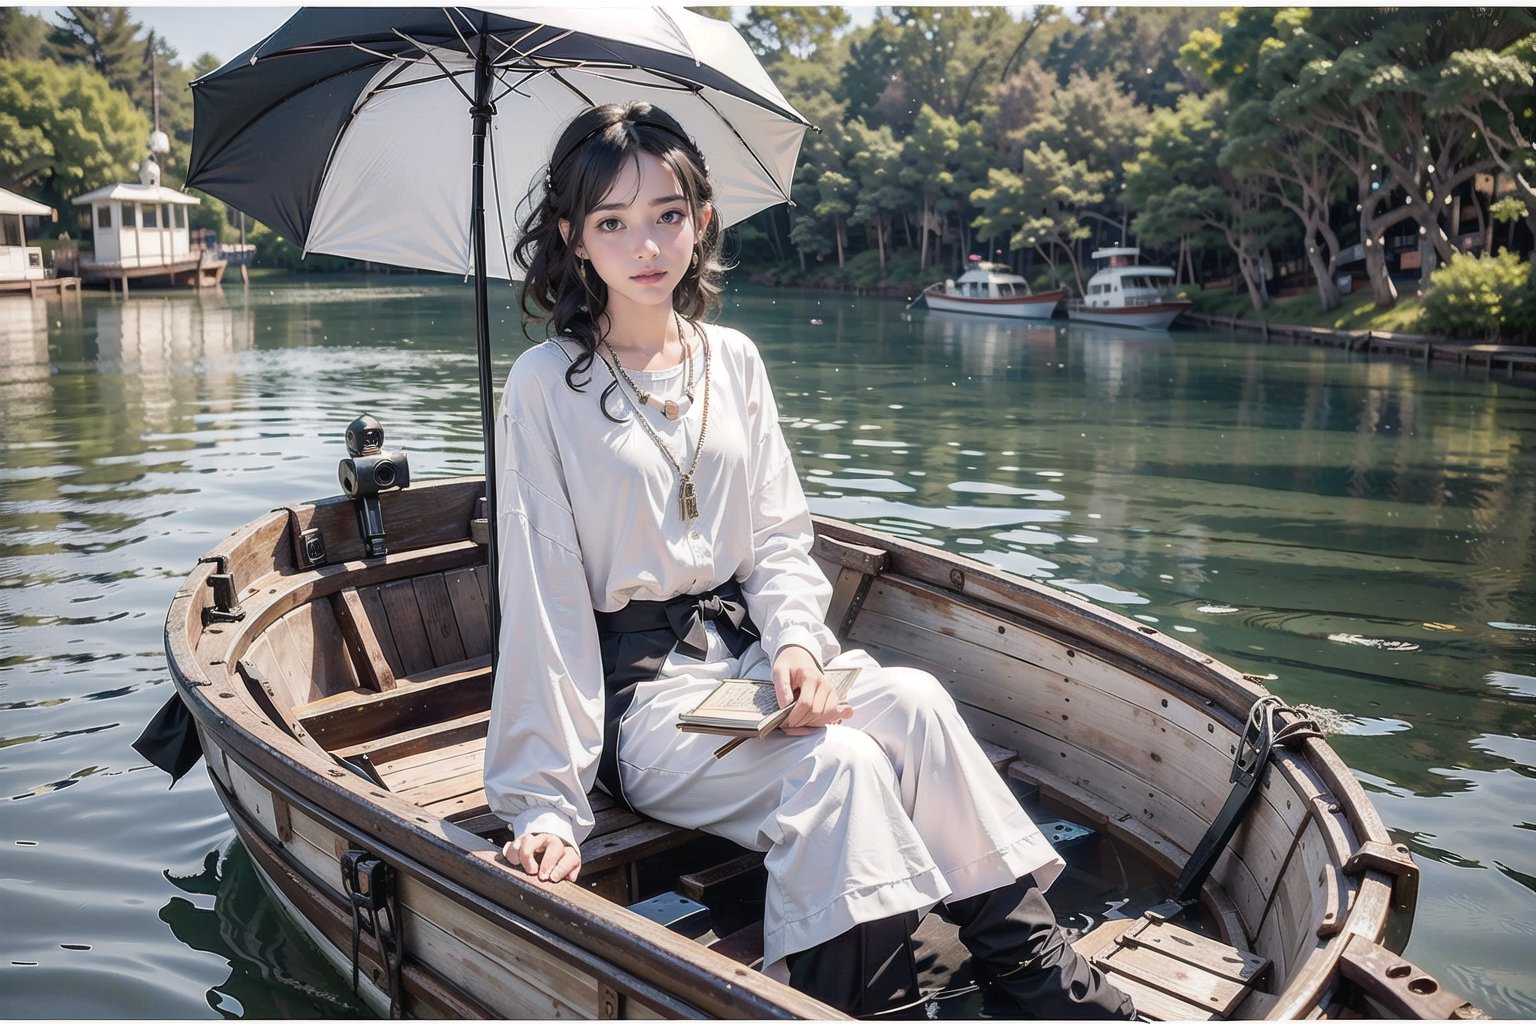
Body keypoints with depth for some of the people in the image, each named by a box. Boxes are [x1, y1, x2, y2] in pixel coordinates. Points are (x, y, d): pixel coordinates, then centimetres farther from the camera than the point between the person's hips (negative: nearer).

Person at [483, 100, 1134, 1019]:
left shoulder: (734, 361, 7)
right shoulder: (547, 384, -7)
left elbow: (781, 537, 9)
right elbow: (539, 599, -10)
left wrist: (795, 640, -13)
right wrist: (547, 805, -14)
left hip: (745, 644, 4)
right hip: (638, 686, -4)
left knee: (914, 700, -23)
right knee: (840, 765, -29)